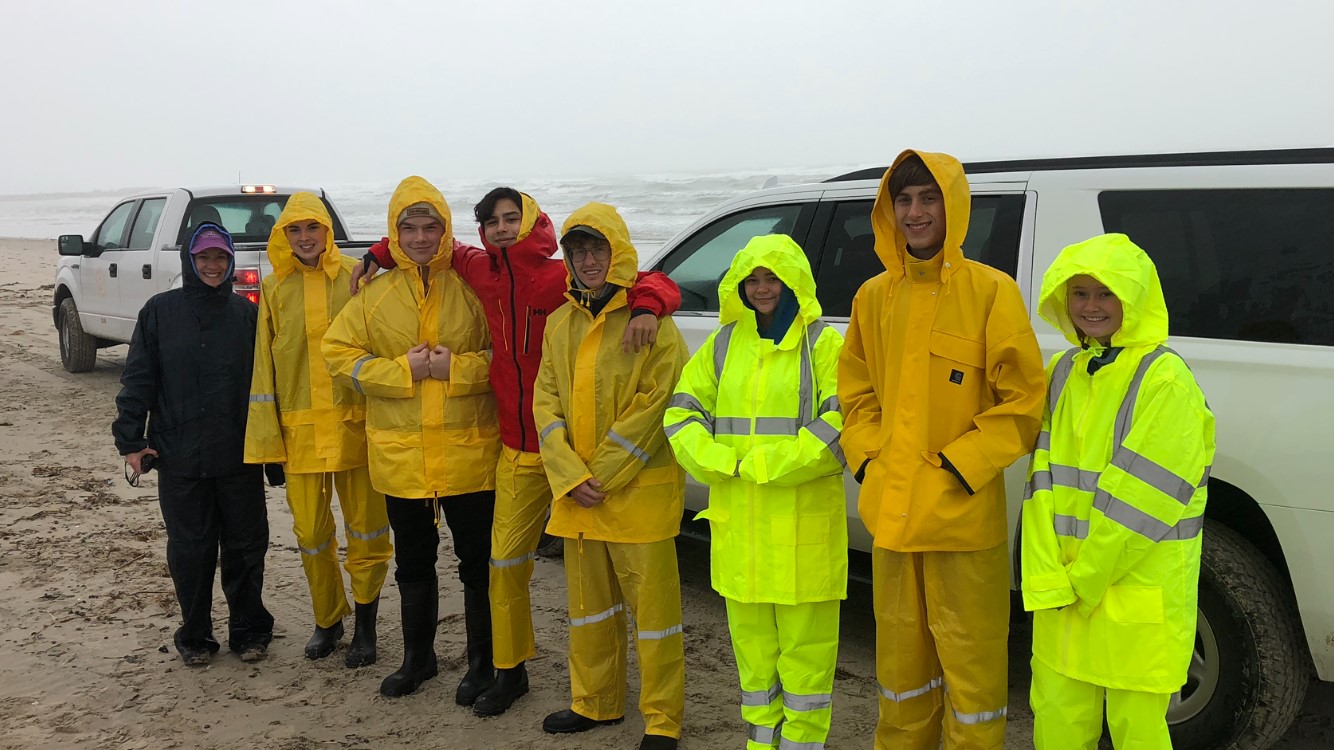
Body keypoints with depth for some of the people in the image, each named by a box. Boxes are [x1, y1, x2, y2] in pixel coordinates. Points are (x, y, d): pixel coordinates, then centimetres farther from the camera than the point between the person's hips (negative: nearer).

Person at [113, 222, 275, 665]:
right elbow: (138, 379, 2)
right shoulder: (160, 311, 2)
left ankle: (248, 630, 22)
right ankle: (195, 634, 21)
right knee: (190, 549, 6)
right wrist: (130, 439, -4)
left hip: (240, 456, 1)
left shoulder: (247, 313, 4)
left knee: (246, 546, 7)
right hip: (179, 458, -1)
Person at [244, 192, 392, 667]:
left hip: (354, 422, -2)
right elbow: (265, 364, 6)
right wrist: (267, 439, 2)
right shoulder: (275, 288, 5)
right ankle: (327, 620, 29)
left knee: (366, 529, 4)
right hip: (299, 428, 2)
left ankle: (365, 625, 19)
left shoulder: (355, 277, -1)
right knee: (311, 531, 10)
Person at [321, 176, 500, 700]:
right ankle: (418, 657, 34)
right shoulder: (374, 294, 4)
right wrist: (403, 371, -11)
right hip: (400, 455, 3)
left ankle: (484, 660, 23)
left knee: (478, 562, 6)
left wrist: (458, 369, -18)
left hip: (469, 450, -2)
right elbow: (339, 353, 0)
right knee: (413, 563, 17)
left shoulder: (473, 287, -3)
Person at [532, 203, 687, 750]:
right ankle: (595, 702, 33)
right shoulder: (561, 322, 10)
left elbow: (654, 404, -14)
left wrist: (601, 474, -14)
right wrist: (569, 475, -8)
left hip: (640, 490, -6)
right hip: (576, 494, 6)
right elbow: (546, 400, 6)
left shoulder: (649, 318, -8)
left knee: (652, 602, 1)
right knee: (588, 601, 17)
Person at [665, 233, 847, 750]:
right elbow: (682, 411, 10)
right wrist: (717, 460, -8)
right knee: (751, 640, 15)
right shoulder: (724, 344, 12)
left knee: (804, 643, 2)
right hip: (738, 519, 5)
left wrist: (764, 466, -17)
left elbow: (840, 423, -14)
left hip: (804, 519, -5)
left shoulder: (823, 344, -3)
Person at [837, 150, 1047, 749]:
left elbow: (1024, 401, -9)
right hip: (891, 511, 5)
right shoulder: (875, 295, 7)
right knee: (901, 656, 19)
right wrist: (869, 458, 2)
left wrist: (957, 466, -14)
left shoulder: (991, 291, -8)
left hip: (964, 515, -5)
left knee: (972, 664, 3)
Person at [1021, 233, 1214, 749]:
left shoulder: (1166, 380, -12)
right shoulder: (1061, 372, 8)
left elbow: (1142, 497, -16)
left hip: (1138, 587, -5)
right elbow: (1043, 480, 3)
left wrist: (1087, 577, -12)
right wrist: (1048, 579, -7)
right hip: (1061, 584, 6)